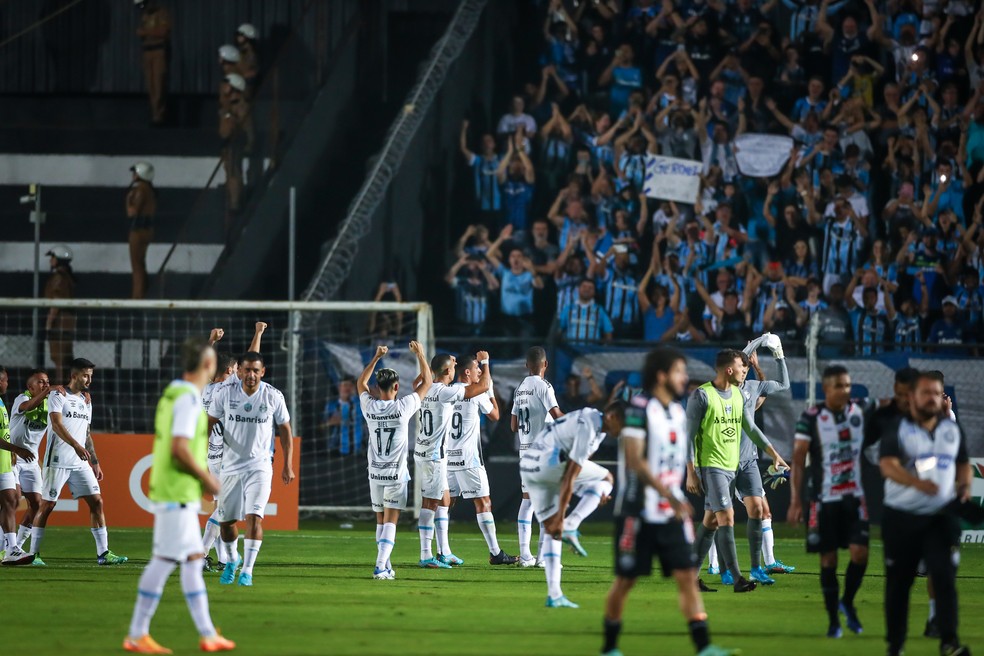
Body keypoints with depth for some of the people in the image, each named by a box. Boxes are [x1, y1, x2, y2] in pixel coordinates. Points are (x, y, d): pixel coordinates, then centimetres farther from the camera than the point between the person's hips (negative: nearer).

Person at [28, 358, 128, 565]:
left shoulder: (86, 400, 17)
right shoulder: (58, 395, -5)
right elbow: (57, 424, -19)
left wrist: (95, 462, 19)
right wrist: (75, 445, -32)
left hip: (81, 462, 7)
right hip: (58, 460, -7)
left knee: (96, 501, -2)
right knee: (47, 505, -4)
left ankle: (103, 553, -1)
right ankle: (33, 553, 4)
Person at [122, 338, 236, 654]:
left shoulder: (172, 394, 13)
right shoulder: (189, 399, -16)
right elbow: (179, 449, -23)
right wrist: (206, 478, -11)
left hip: (174, 494, 10)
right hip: (178, 494, -10)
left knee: (193, 559, 11)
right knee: (165, 561, -6)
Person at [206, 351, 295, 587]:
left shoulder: (274, 396, -3)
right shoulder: (226, 394, -3)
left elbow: (285, 430, 6)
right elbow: (209, 423, 3)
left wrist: (287, 465, 4)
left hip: (260, 466, -2)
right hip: (231, 466, 2)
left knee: (254, 516, -17)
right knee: (225, 520, 8)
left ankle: (247, 570, -12)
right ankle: (231, 560, 35)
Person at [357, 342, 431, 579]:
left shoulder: (370, 407, -4)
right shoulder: (403, 407, -12)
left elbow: (361, 383, 19)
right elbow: (427, 382, 0)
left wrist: (376, 357, 24)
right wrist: (420, 354, 10)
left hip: (375, 473, 3)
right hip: (396, 473, -3)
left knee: (381, 520, 15)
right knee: (390, 521, -5)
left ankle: (386, 566, 22)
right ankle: (380, 566, -18)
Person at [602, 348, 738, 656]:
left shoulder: (678, 412, 11)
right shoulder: (639, 408, -12)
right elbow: (634, 460, -20)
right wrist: (668, 494, -25)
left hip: (672, 512, 6)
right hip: (639, 511, -6)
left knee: (687, 576, -5)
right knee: (625, 580, 3)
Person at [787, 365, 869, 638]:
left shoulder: (858, 412, 3)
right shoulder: (811, 418, -8)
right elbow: (798, 460, -8)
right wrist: (795, 501, -12)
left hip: (854, 496, 3)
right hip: (825, 500, -3)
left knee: (860, 552, -9)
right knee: (828, 559, 1)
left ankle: (847, 603, 17)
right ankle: (833, 620, 12)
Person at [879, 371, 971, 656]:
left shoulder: (953, 429, 10)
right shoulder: (896, 429, -5)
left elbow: (963, 464, 21)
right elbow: (887, 466, -20)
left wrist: (964, 485, -3)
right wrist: (917, 483, -38)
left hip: (942, 516, 2)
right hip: (902, 517, -2)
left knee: (945, 576, -13)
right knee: (898, 582, 5)